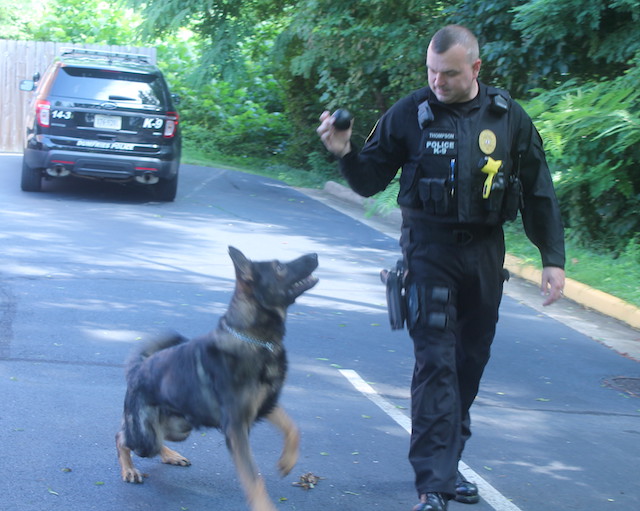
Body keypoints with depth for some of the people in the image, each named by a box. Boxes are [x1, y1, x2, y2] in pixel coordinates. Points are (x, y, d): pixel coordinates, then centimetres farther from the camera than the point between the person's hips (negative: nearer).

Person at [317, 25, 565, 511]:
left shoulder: (509, 117, -1)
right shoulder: (410, 114, -7)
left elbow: (538, 193, 5)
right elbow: (371, 180, 3)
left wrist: (553, 259, 2)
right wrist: (347, 152, -17)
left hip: (485, 252, 3)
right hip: (430, 251, -3)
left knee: (471, 360, 12)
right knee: (436, 362, -10)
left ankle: (447, 464, 28)